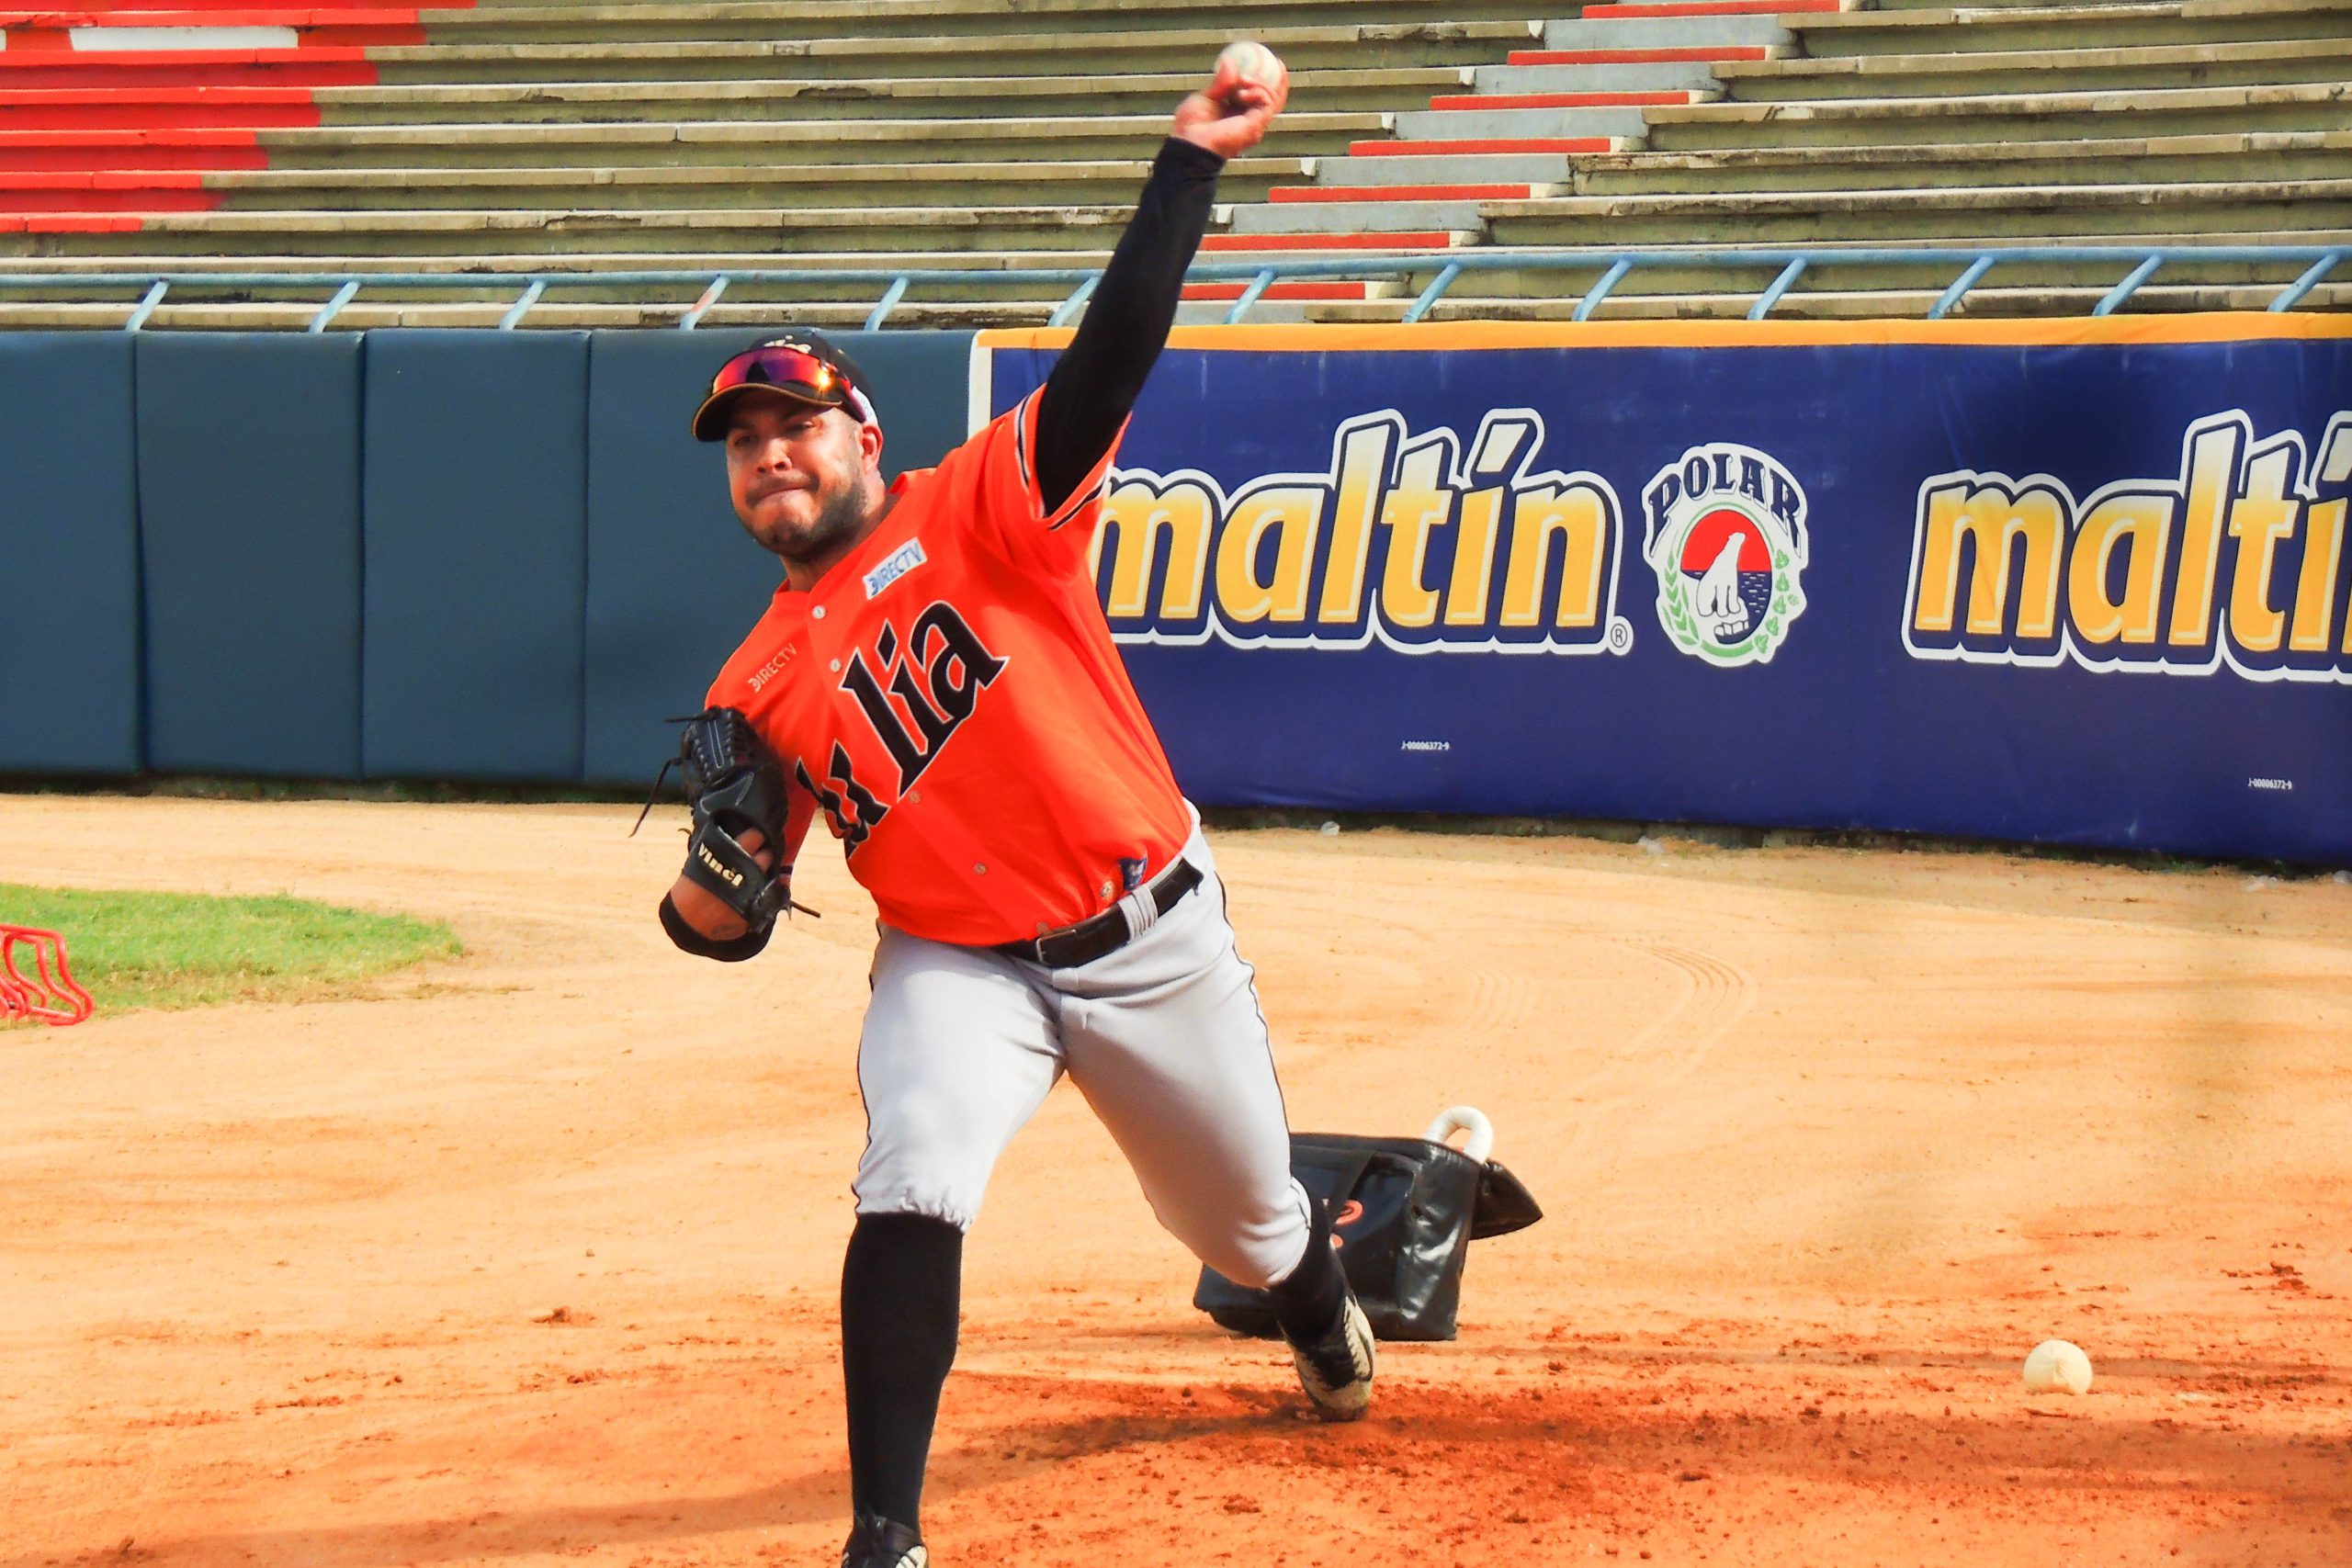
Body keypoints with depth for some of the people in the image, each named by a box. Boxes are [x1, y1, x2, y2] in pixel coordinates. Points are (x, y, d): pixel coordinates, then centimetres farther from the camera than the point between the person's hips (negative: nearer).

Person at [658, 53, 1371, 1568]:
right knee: (911, 1198, -26)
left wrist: (1189, 165, -28)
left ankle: (1321, 1297, 57)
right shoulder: (758, 689, 3)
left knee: (1242, 1211, 18)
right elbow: (740, 914, 5)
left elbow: (1110, 360, -19)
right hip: (959, 970, 1)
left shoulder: (976, 514, -8)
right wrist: (705, 905, -20)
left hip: (1152, 937, -1)